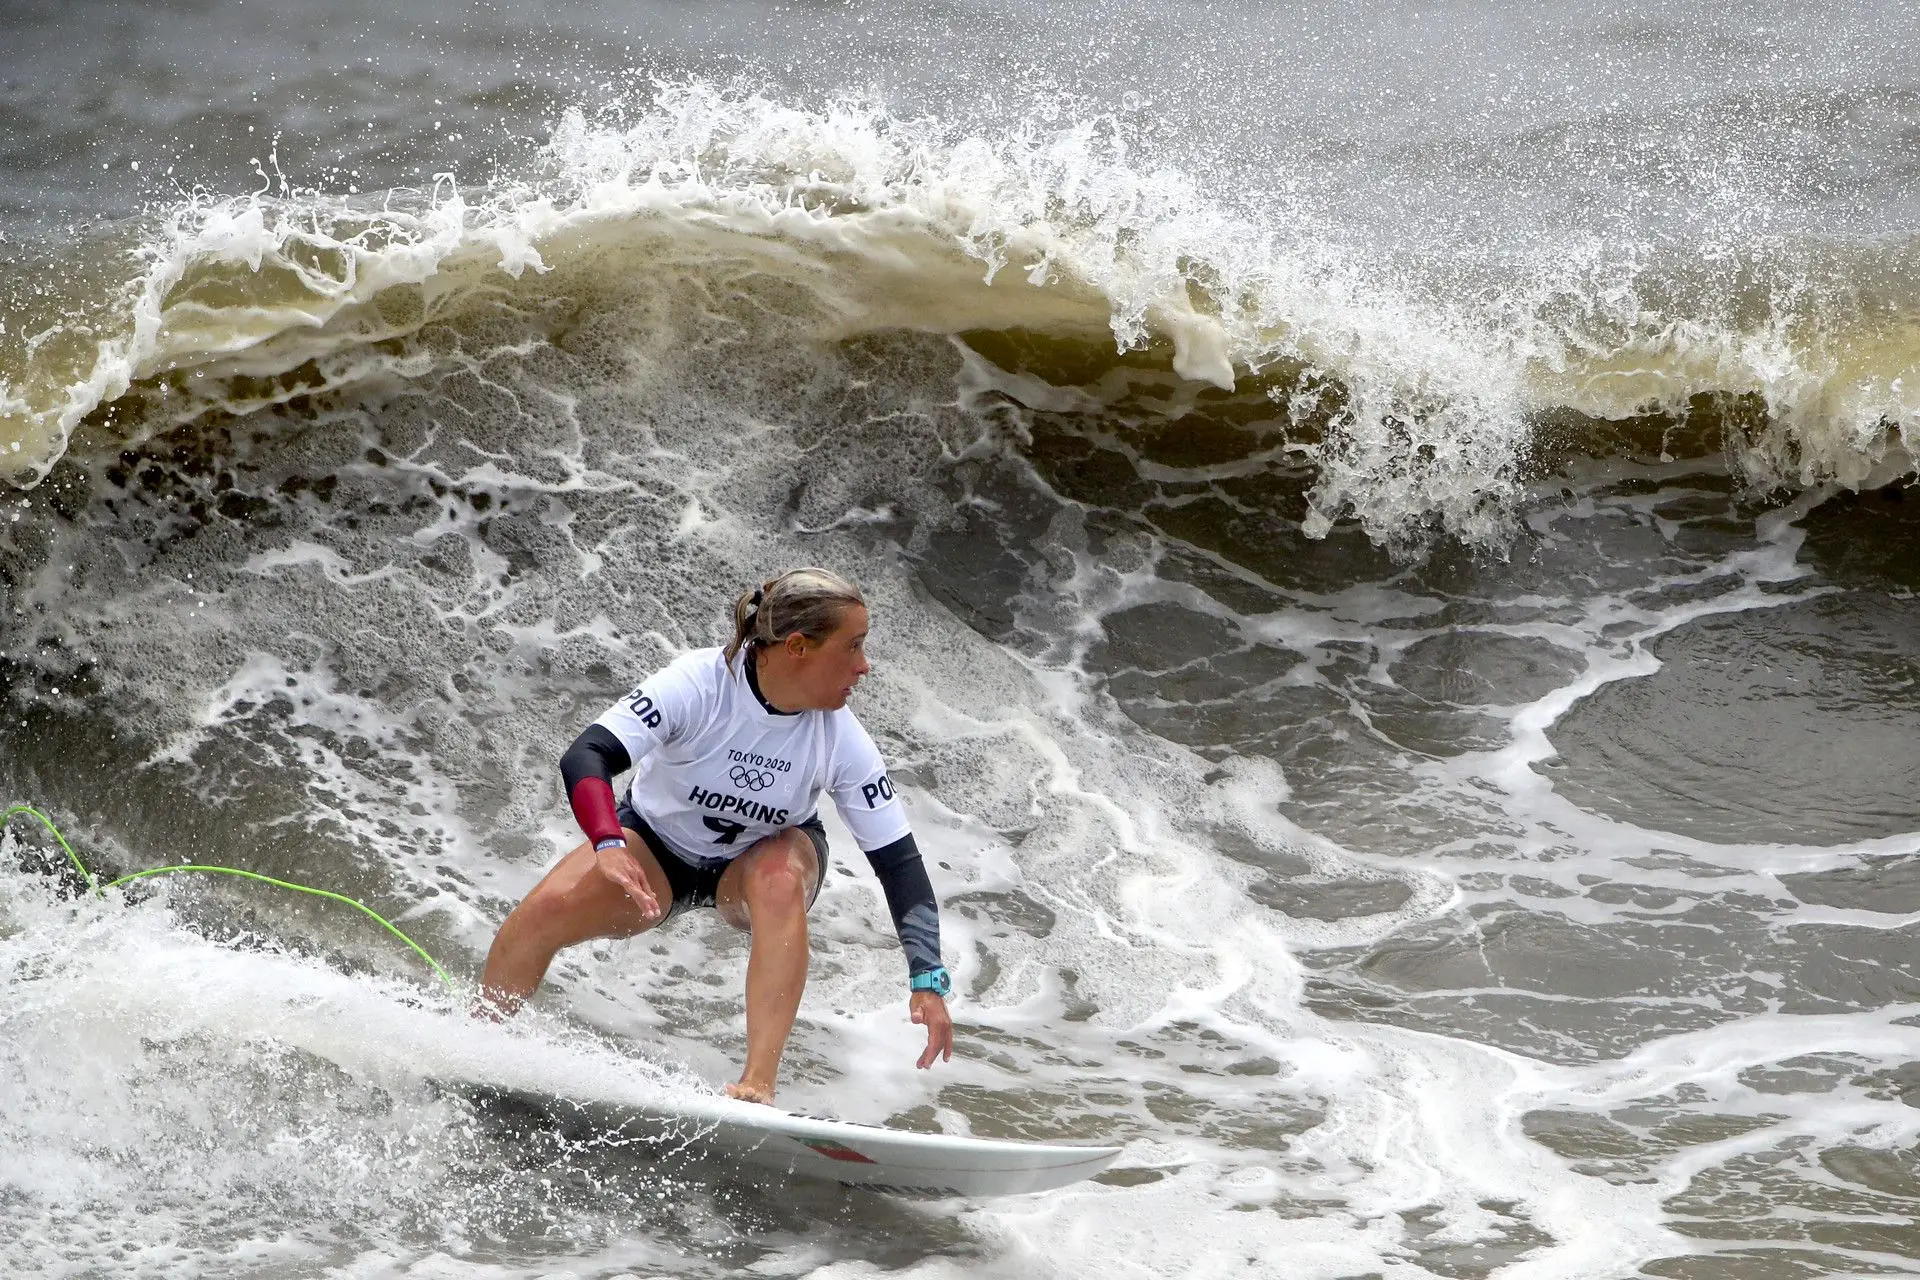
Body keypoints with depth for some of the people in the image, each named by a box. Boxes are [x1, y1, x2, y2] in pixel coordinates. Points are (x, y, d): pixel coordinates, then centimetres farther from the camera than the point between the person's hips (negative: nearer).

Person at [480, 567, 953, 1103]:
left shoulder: (842, 742, -23)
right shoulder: (698, 684, -30)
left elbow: (899, 860, -20)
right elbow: (585, 757, -37)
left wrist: (928, 979, -30)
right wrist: (608, 845, -56)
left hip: (759, 861, 1)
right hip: (657, 843, -1)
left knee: (779, 880, -35)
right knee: (547, 909, -24)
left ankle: (758, 1084, -40)